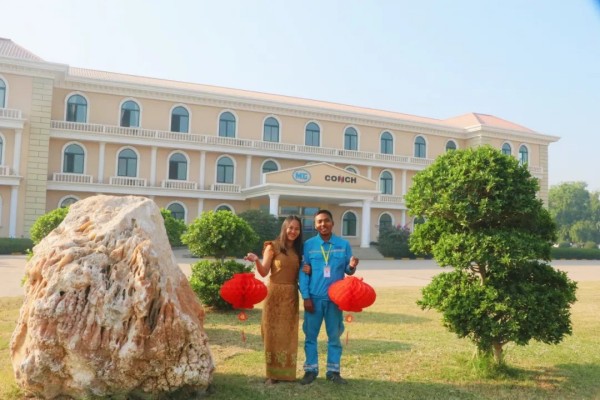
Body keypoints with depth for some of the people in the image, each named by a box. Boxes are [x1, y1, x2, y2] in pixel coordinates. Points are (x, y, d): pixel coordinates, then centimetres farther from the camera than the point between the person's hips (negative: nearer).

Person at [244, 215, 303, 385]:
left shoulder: (298, 250, 9)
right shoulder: (273, 246, -4)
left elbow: (298, 273, 13)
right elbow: (264, 272, -9)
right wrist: (256, 261, -26)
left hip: (292, 295, 4)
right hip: (275, 294, -4)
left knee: (288, 334, 8)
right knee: (273, 333, 0)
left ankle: (286, 372, 17)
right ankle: (273, 373, 8)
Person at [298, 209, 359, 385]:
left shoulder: (344, 244, 1)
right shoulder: (308, 245, -2)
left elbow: (347, 270, 3)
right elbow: (302, 272, -3)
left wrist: (352, 267, -21)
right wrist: (306, 296, -9)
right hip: (314, 297, 0)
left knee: (334, 336, 10)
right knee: (310, 335, 8)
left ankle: (333, 371, 22)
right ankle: (311, 370, 21)